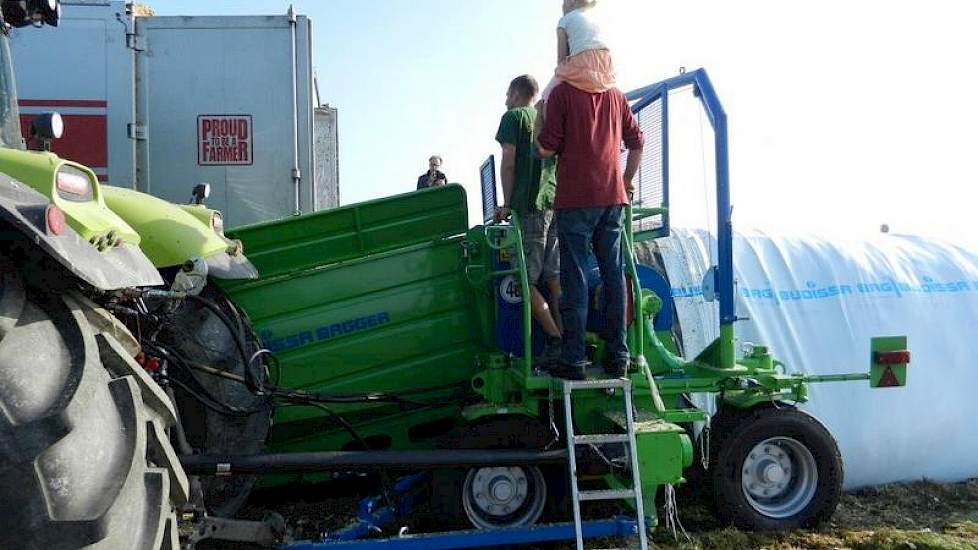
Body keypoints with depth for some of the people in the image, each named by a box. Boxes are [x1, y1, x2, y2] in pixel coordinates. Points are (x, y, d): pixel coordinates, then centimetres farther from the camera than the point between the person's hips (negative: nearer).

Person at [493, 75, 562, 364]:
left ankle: (556, 341, -11)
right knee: (554, 276, 7)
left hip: (530, 204, -7)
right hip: (557, 202, 7)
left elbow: (508, 163, -6)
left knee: (527, 280, -5)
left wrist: (507, 204, 0)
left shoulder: (513, 116, 3)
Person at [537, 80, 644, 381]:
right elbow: (637, 142, 16)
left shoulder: (562, 92, -3)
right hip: (613, 197, 5)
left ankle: (573, 359, 0)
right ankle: (617, 356, 11)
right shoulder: (615, 94, 12)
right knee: (614, 275, 7)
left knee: (575, 278, -2)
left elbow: (546, 148, -8)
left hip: (575, 198, -4)